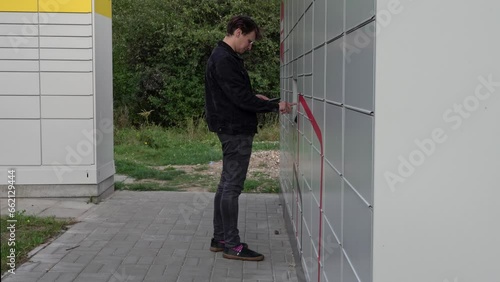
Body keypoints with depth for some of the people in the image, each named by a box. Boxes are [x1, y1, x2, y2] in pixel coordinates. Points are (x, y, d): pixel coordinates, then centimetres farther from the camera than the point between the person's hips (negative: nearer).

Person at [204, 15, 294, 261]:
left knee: (226, 185, 14)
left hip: (231, 130, 11)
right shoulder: (225, 60, -18)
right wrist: (275, 106, -14)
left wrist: (254, 97, 10)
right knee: (232, 187, -5)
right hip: (236, 131, -11)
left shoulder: (222, 57, 15)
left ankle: (220, 239, 22)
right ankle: (232, 245, 1)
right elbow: (241, 98, -21)